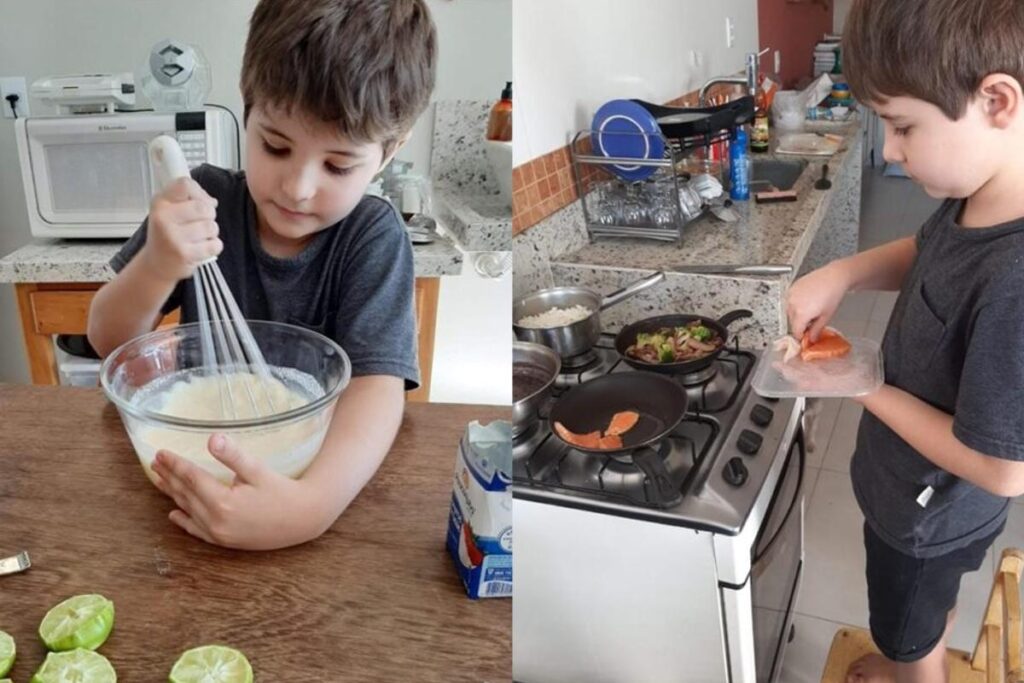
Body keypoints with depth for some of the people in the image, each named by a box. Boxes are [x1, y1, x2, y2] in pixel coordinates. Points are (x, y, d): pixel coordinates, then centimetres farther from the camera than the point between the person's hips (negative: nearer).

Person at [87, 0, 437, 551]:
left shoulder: (374, 236, -14)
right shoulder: (206, 200, -7)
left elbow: (377, 382, -27)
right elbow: (109, 341, -3)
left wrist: (313, 504, -46)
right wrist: (157, 267, -24)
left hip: (318, 456, -3)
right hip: (201, 446, 3)